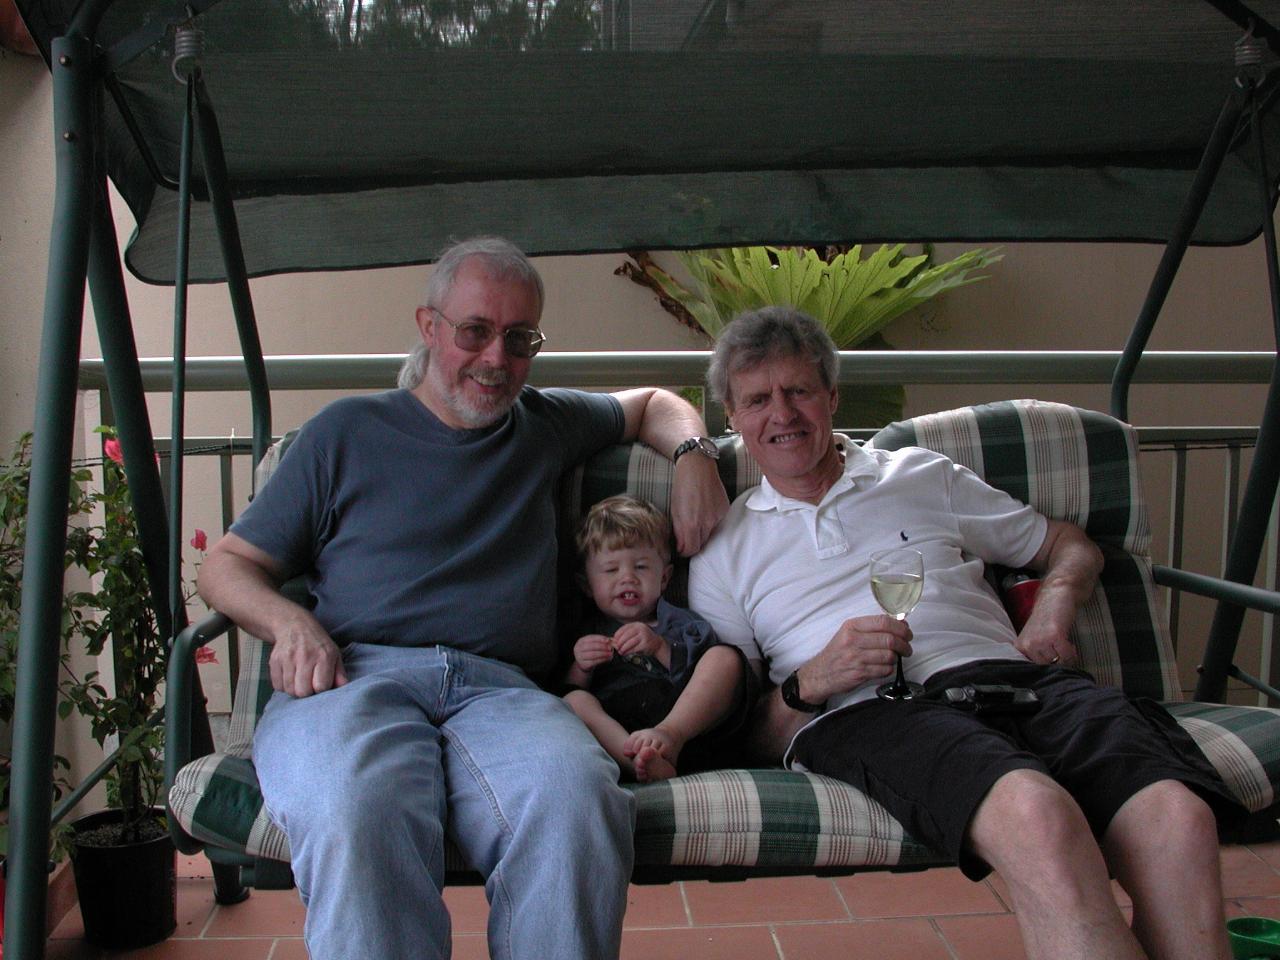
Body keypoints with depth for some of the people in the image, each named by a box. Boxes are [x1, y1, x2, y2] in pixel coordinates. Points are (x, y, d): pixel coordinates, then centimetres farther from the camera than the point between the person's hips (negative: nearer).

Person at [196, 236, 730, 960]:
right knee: (360, 815, -39)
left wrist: (693, 457, 21)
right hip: (349, 678, -1)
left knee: (579, 799, -37)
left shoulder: (547, 424, 27)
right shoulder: (347, 431, 19)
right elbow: (228, 565, 20)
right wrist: (291, 623, -3)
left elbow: (654, 404, 45)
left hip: (501, 686, 2)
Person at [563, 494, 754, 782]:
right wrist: (580, 670, -4)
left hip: (691, 725, 1)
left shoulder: (679, 623, 28)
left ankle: (669, 735, -40)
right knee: (575, 701, -28)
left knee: (726, 657, -18)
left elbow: (700, 673, 8)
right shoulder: (584, 635, 29)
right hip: (615, 729, 0)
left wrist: (660, 648, -6)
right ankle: (639, 762, -53)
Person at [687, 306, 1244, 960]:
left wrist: (1051, 613, 8)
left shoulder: (922, 475, 26)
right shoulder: (723, 550, 20)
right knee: (1035, 814, -37)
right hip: (866, 711, -2)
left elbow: (1070, 546, 31)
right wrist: (808, 683, -8)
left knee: (1178, 816, -30)